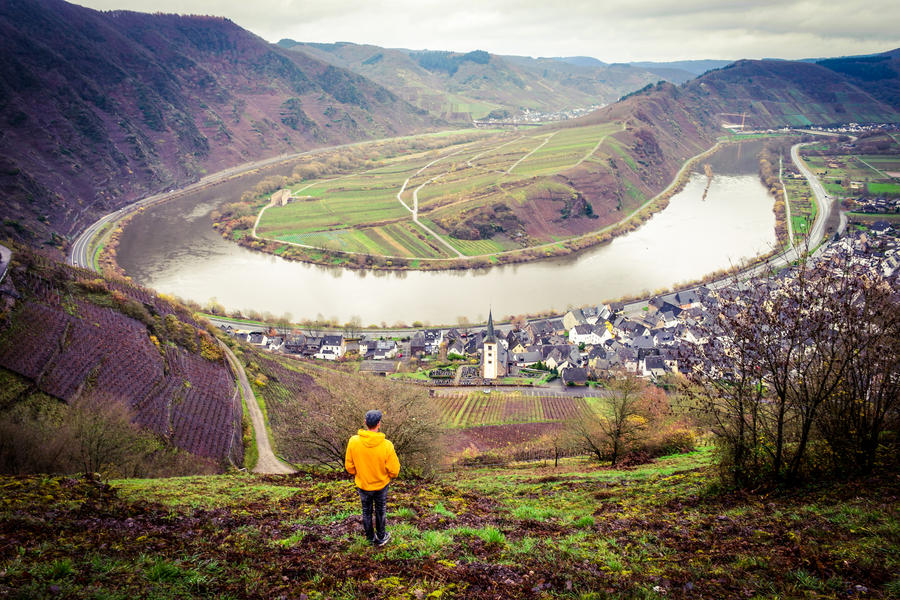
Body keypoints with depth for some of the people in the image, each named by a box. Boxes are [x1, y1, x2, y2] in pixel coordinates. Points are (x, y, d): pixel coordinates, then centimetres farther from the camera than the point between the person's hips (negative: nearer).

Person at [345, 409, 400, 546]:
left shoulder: (353, 442, -23)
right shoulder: (387, 445, -28)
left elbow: (349, 467, -10)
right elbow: (394, 471, -19)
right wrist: (389, 475, 5)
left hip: (362, 485, 1)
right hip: (381, 484, -1)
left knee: (366, 511, 22)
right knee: (380, 511, 22)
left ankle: (370, 538, 40)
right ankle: (380, 538, 40)